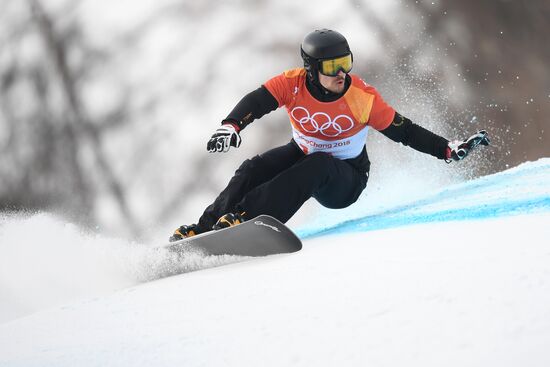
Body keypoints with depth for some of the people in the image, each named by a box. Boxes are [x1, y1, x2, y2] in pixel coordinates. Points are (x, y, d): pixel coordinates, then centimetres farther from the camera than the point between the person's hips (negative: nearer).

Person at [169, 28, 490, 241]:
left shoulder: (363, 98, -21)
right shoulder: (292, 84, -18)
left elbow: (403, 131, -13)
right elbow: (255, 102, -25)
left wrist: (449, 149, -19)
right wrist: (231, 126, -46)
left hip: (346, 179, -3)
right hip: (304, 156, 3)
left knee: (316, 167, -36)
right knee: (255, 170, -24)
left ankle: (244, 217, -47)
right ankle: (204, 227, -25)